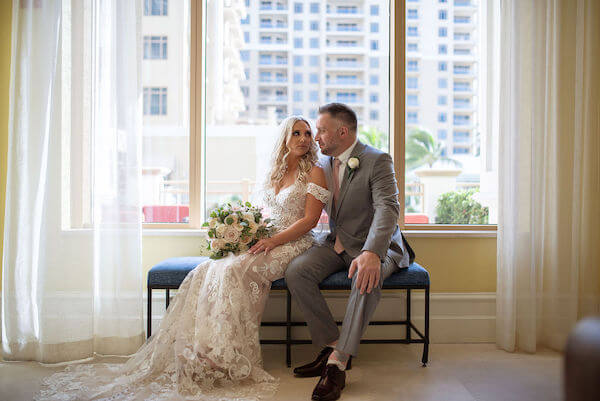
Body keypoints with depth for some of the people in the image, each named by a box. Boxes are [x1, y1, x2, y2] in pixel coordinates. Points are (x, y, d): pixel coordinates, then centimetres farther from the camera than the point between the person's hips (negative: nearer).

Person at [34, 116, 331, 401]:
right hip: (262, 243, 6)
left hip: (290, 246, -6)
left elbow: (309, 219, -9)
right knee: (204, 272, -17)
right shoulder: (273, 174, 19)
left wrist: (272, 241, -18)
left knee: (233, 271, -31)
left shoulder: (314, 173, 0)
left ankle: (222, 356, -25)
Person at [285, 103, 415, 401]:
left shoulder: (378, 161, -13)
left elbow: (388, 209, -27)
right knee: (296, 271, -20)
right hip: (336, 243, 6)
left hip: (373, 245, -6)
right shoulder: (323, 163, 9)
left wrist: (371, 253, -44)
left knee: (367, 277, -38)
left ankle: (338, 361, -29)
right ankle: (332, 345, -11)